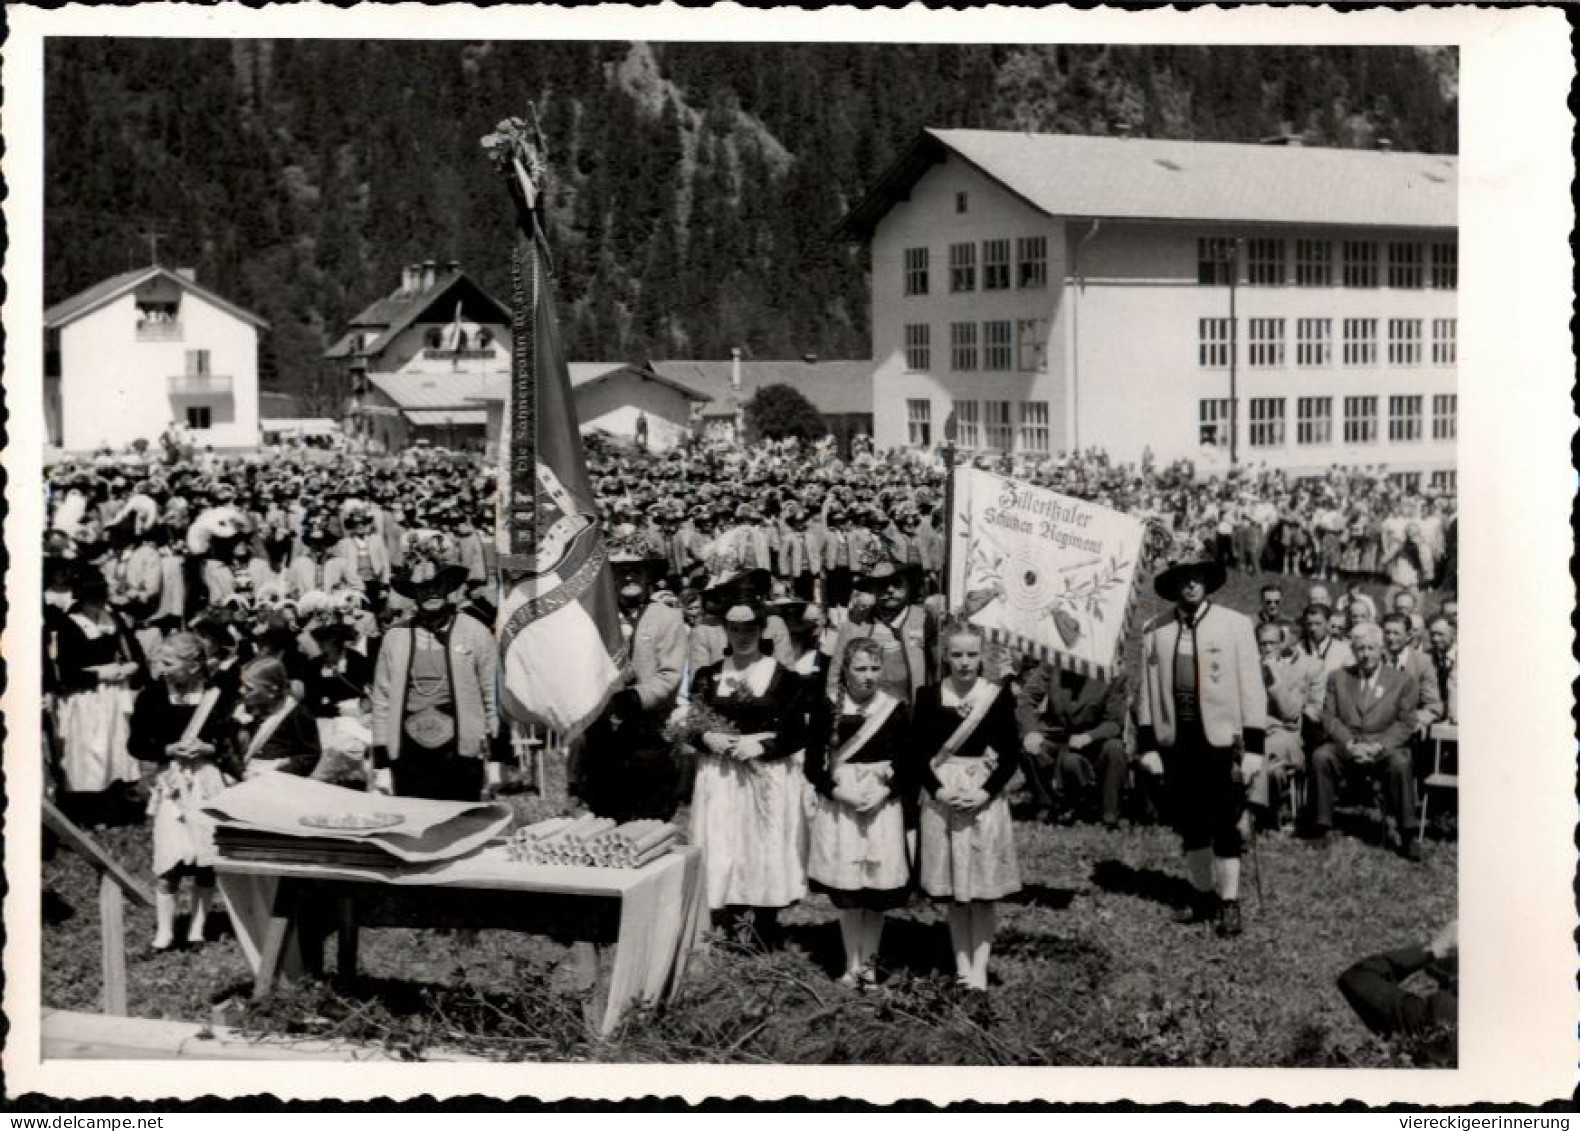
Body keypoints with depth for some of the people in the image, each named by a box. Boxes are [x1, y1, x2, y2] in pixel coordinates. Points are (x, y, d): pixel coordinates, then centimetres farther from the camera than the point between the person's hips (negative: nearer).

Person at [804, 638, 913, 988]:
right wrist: (838, 791, -13)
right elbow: (813, 765, 0)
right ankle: (852, 963, 13)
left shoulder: (895, 710, 0)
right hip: (839, 805, 0)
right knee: (846, 891, 2)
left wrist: (884, 792, -12)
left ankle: (868, 962, 15)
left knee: (878, 889, 2)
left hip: (883, 806, 0)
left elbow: (907, 765, 3)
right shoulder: (827, 707, -1)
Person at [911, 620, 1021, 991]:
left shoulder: (999, 696, -3)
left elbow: (1010, 756, -1)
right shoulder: (929, 696, 0)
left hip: (985, 800, -1)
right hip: (941, 799, 1)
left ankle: (979, 967, 6)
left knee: (983, 890, 1)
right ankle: (961, 964, 15)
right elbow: (917, 753, 1)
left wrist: (985, 792, -14)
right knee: (953, 892, 7)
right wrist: (938, 790, -13)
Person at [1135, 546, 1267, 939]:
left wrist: (1253, 745, -7)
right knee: (1189, 824, 10)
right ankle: (1204, 894, 23)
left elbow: (1250, 686, -2)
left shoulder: (1235, 625, -1)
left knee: (1224, 823, -1)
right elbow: (1149, 689, 6)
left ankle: (1229, 903, 7)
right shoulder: (1156, 631, 5)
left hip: (1221, 739, -3)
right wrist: (1148, 742, 2)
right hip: (1175, 740, 3)